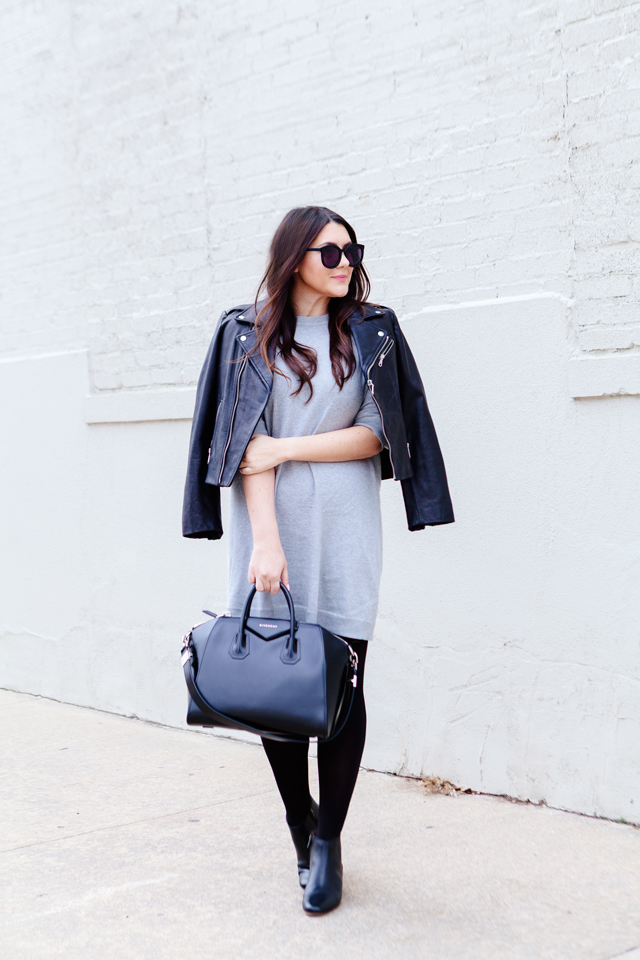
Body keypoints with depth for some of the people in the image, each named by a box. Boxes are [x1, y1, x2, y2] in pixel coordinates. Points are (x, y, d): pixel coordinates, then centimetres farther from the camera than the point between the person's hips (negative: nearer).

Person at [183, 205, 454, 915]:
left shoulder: (371, 334, 9)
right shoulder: (248, 334, 5)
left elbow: (374, 434, 1)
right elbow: (248, 441, -4)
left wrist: (286, 447, -9)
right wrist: (265, 539, -14)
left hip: (343, 524, 0)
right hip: (267, 521, 0)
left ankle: (327, 839, 6)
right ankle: (299, 817, 22)